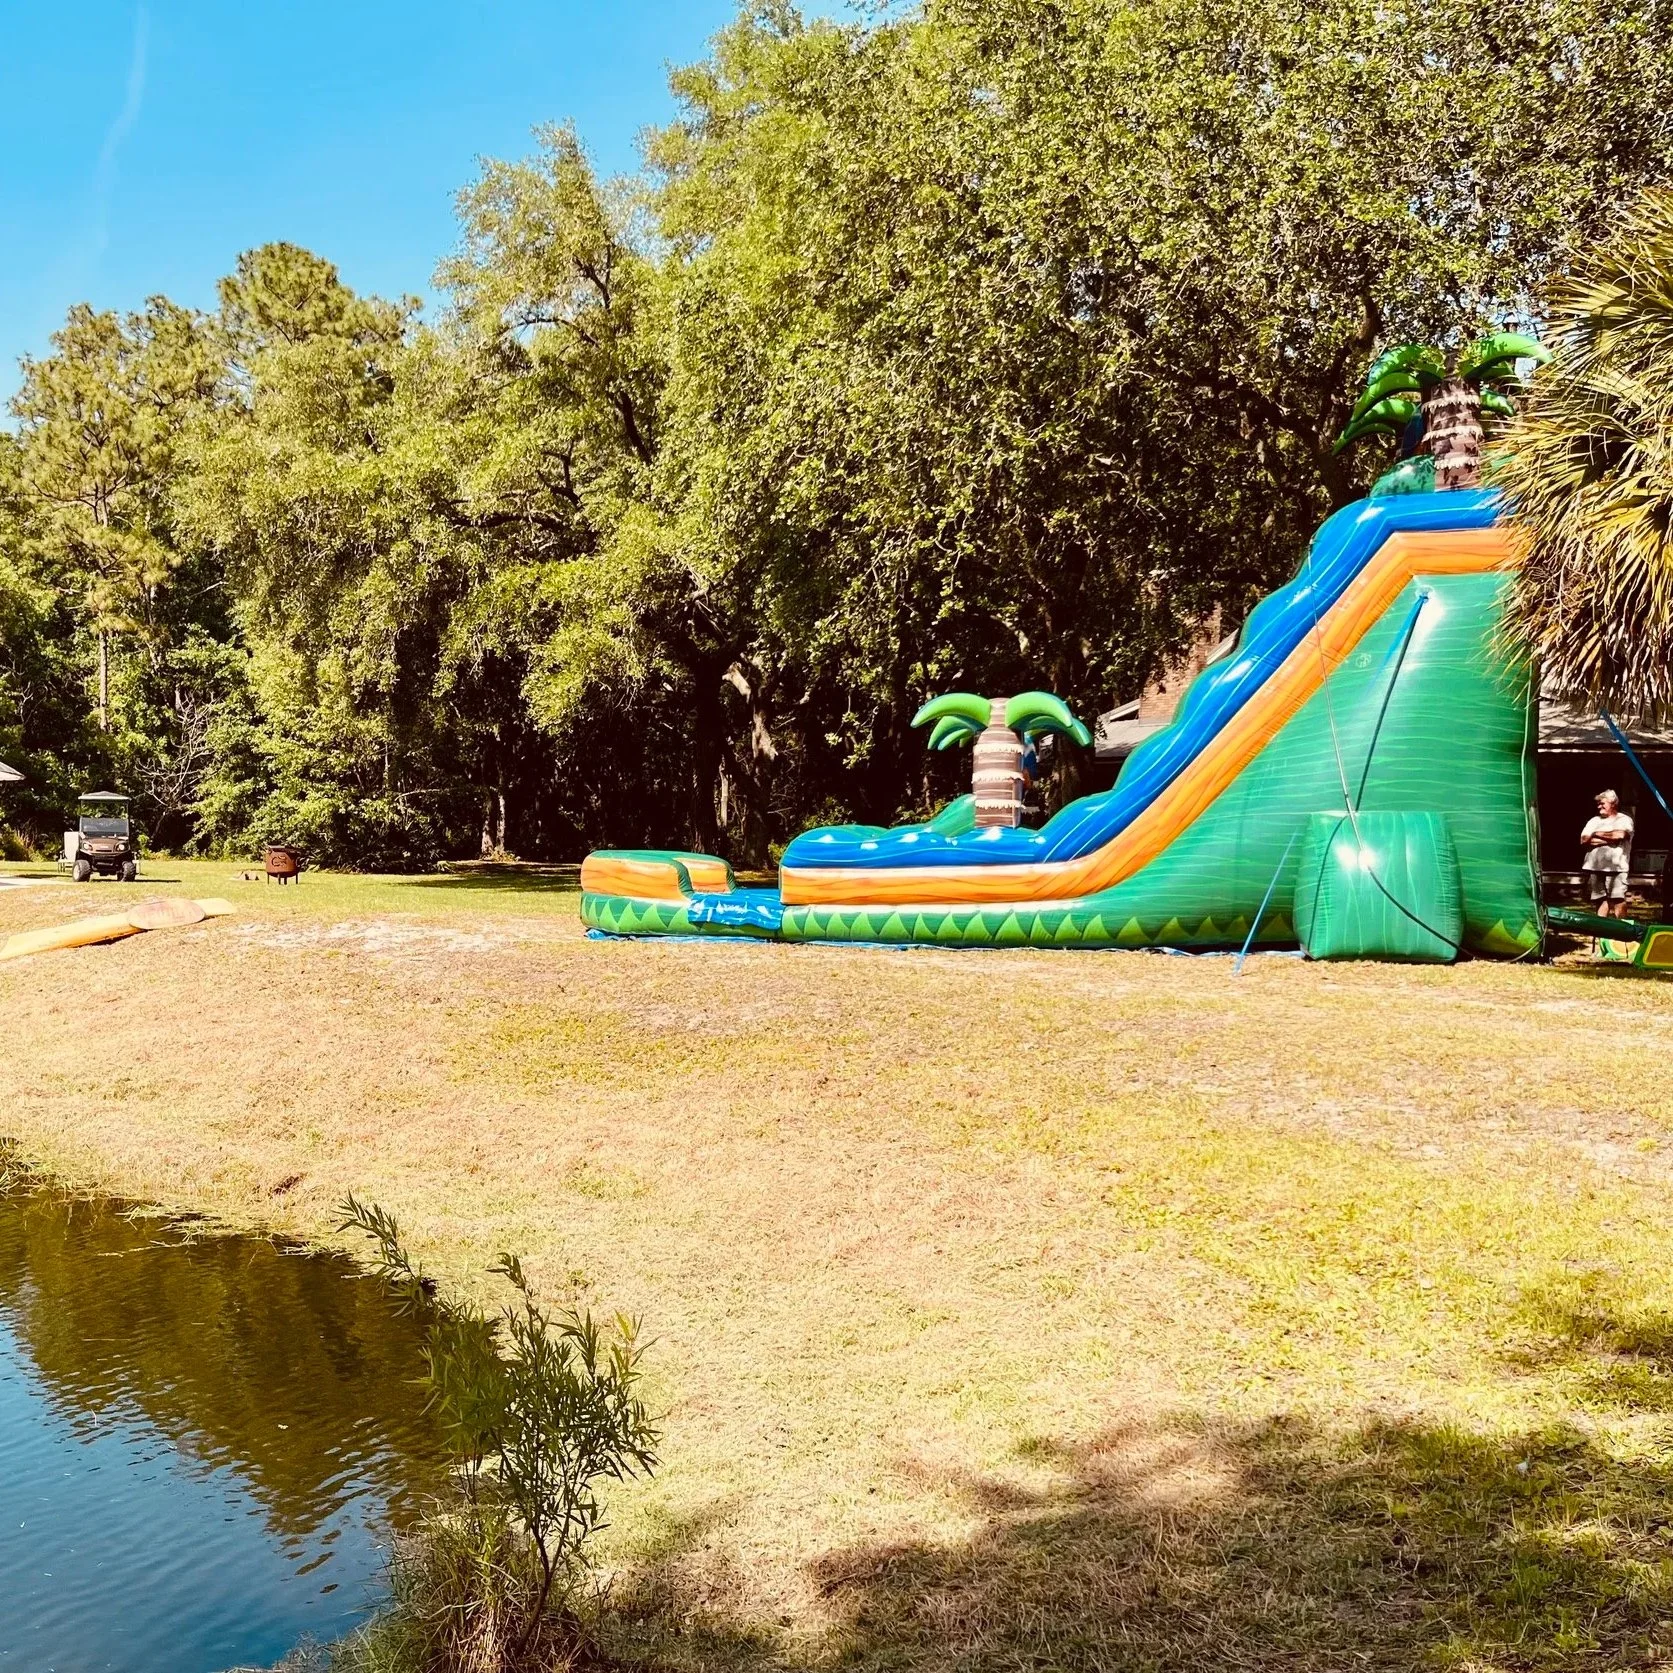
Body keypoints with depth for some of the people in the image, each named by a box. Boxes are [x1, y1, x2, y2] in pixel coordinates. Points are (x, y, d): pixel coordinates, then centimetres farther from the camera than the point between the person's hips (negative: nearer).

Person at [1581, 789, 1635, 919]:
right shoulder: (1594, 821, 19)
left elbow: (1619, 835, -12)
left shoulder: (1624, 819, 8)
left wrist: (1597, 835, 2)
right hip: (1594, 866, 4)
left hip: (1616, 866, -4)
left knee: (1618, 899, -11)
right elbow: (1584, 840, 6)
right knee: (1601, 900, 4)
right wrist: (1608, 839, -4)